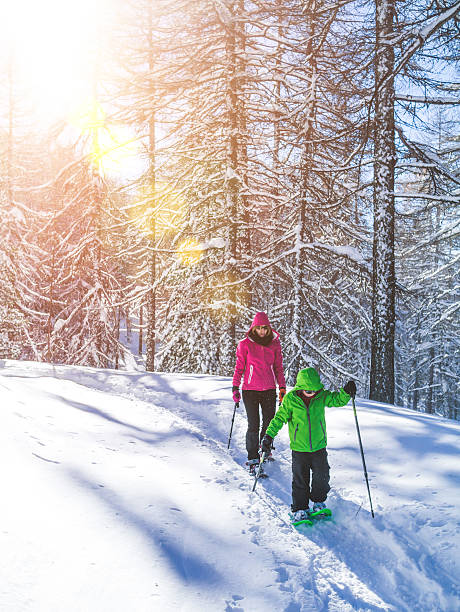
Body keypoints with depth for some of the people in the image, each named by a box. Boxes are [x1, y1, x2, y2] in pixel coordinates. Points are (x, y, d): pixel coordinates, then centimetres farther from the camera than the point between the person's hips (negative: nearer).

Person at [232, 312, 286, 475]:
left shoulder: (274, 343, 5)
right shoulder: (245, 344, -1)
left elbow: (278, 367, 12)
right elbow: (239, 367, 5)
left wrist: (282, 387, 8)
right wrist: (235, 387, 0)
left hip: (269, 390, 2)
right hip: (250, 390, -2)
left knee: (270, 423, 5)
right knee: (253, 425, -3)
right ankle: (253, 458, 8)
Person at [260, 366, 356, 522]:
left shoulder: (322, 396, -4)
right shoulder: (290, 399, -10)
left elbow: (337, 399, -4)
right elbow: (280, 417, -3)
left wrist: (346, 392, -26)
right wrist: (269, 435, -7)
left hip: (319, 446, 2)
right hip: (299, 449, -2)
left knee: (321, 477, 7)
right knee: (300, 480, 4)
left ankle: (319, 502, 30)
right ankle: (299, 509, 17)